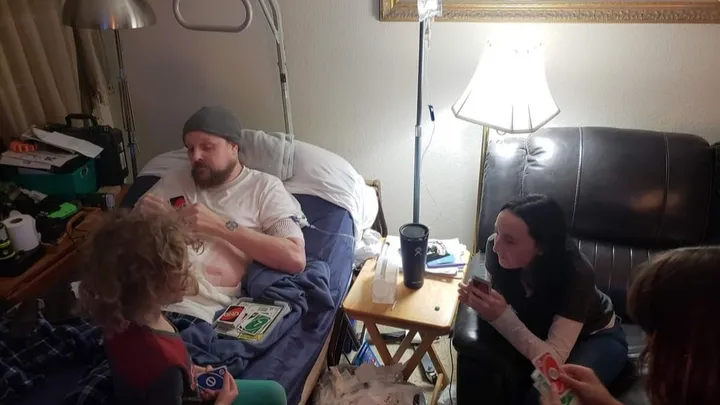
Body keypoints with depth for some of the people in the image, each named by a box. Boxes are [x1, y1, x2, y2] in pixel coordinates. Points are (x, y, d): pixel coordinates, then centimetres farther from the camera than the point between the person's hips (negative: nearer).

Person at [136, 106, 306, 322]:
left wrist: (219, 225, -13)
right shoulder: (175, 179, 17)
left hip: (199, 305, -4)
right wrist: (141, 213, -1)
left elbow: (295, 259, -9)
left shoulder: (264, 187, 5)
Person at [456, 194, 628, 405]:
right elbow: (500, 308, -11)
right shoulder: (497, 248, -25)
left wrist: (501, 316, -46)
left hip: (595, 338, -3)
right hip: (538, 330, 3)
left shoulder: (576, 274, -34)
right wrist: (480, 301, -34)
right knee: (476, 358, -25)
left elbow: (553, 359, -34)